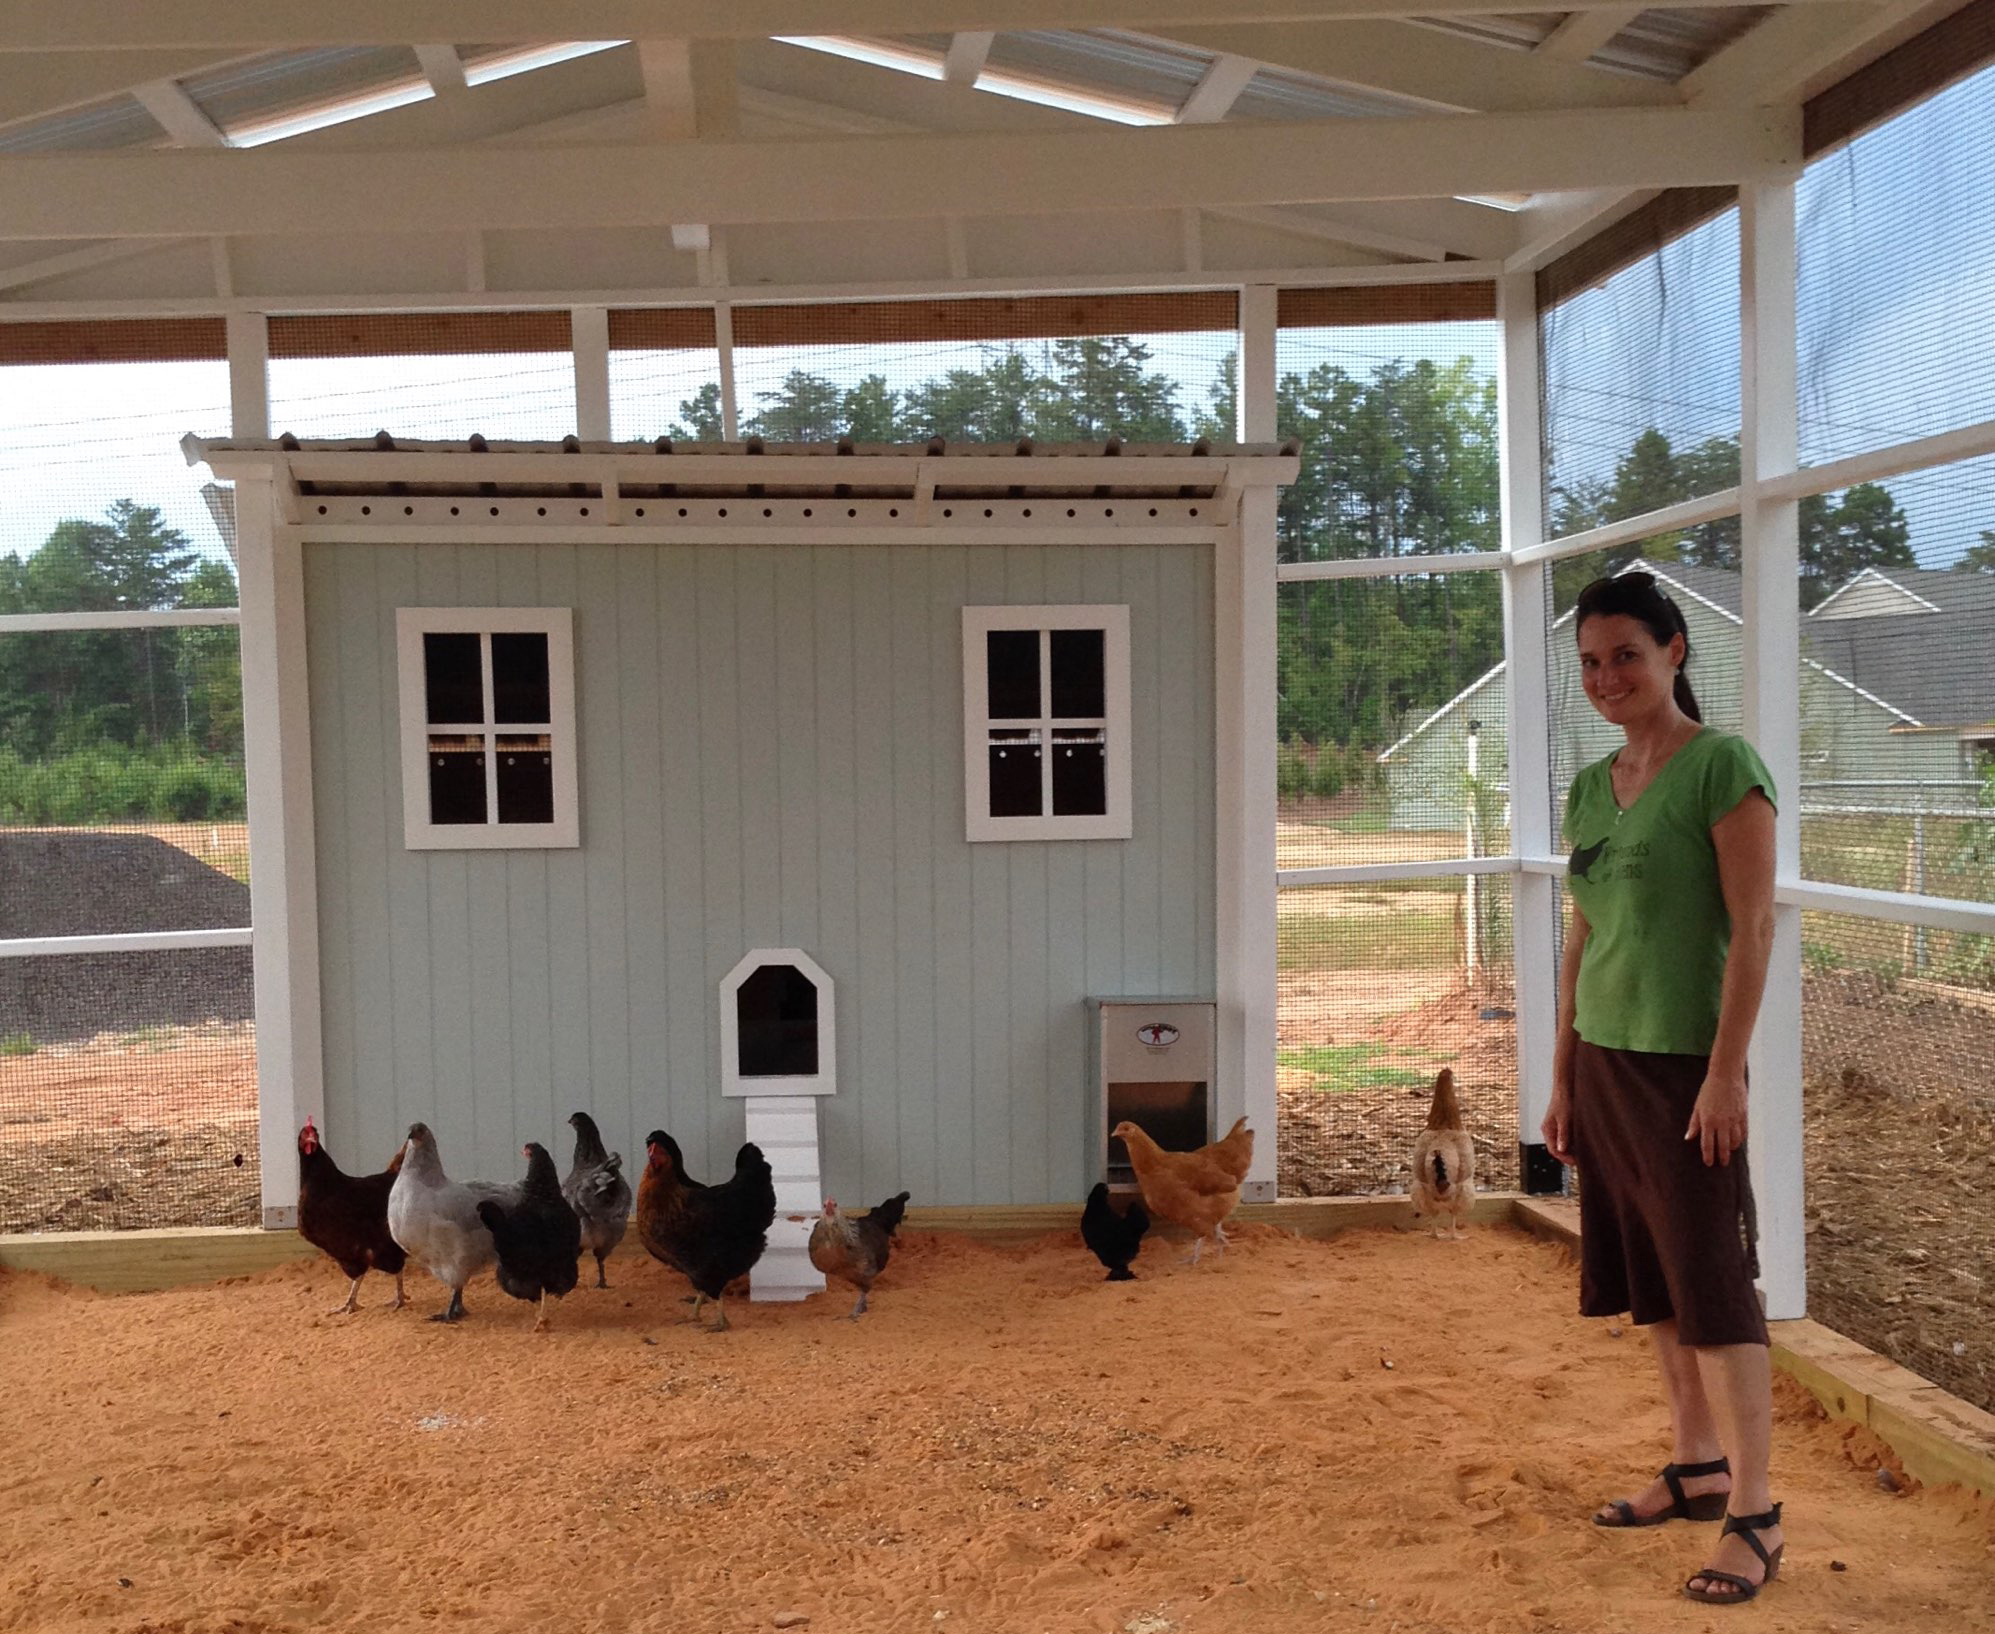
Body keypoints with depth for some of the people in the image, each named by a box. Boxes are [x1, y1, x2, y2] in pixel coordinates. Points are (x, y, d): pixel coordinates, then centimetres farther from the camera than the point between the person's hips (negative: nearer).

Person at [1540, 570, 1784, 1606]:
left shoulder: (1721, 766, -10)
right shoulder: (1591, 787, 10)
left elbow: (1752, 929, -13)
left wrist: (1727, 1072, -17)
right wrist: (1562, 1077, 13)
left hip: (1686, 1061, -7)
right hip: (1604, 1060, 7)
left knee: (1712, 1285, -2)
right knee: (1649, 1280, 14)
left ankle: (1752, 1513, 8)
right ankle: (1696, 1466, 27)